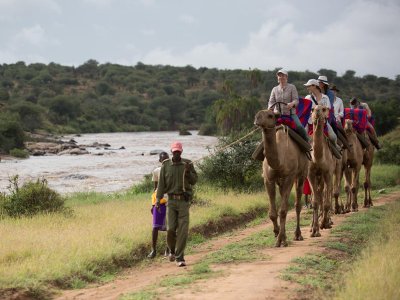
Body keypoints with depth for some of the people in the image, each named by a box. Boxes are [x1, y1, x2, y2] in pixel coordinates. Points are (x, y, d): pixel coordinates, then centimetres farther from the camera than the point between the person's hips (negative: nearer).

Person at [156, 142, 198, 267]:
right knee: (170, 229, -5)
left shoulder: (188, 164, 4)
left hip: (184, 200, 0)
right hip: (171, 200, 0)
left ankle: (180, 258, -2)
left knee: (183, 230, -7)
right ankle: (172, 250, 24)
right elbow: (161, 183, 3)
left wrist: (188, 172, -14)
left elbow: (194, 181, 4)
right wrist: (158, 198, -5)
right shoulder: (166, 165, 3)